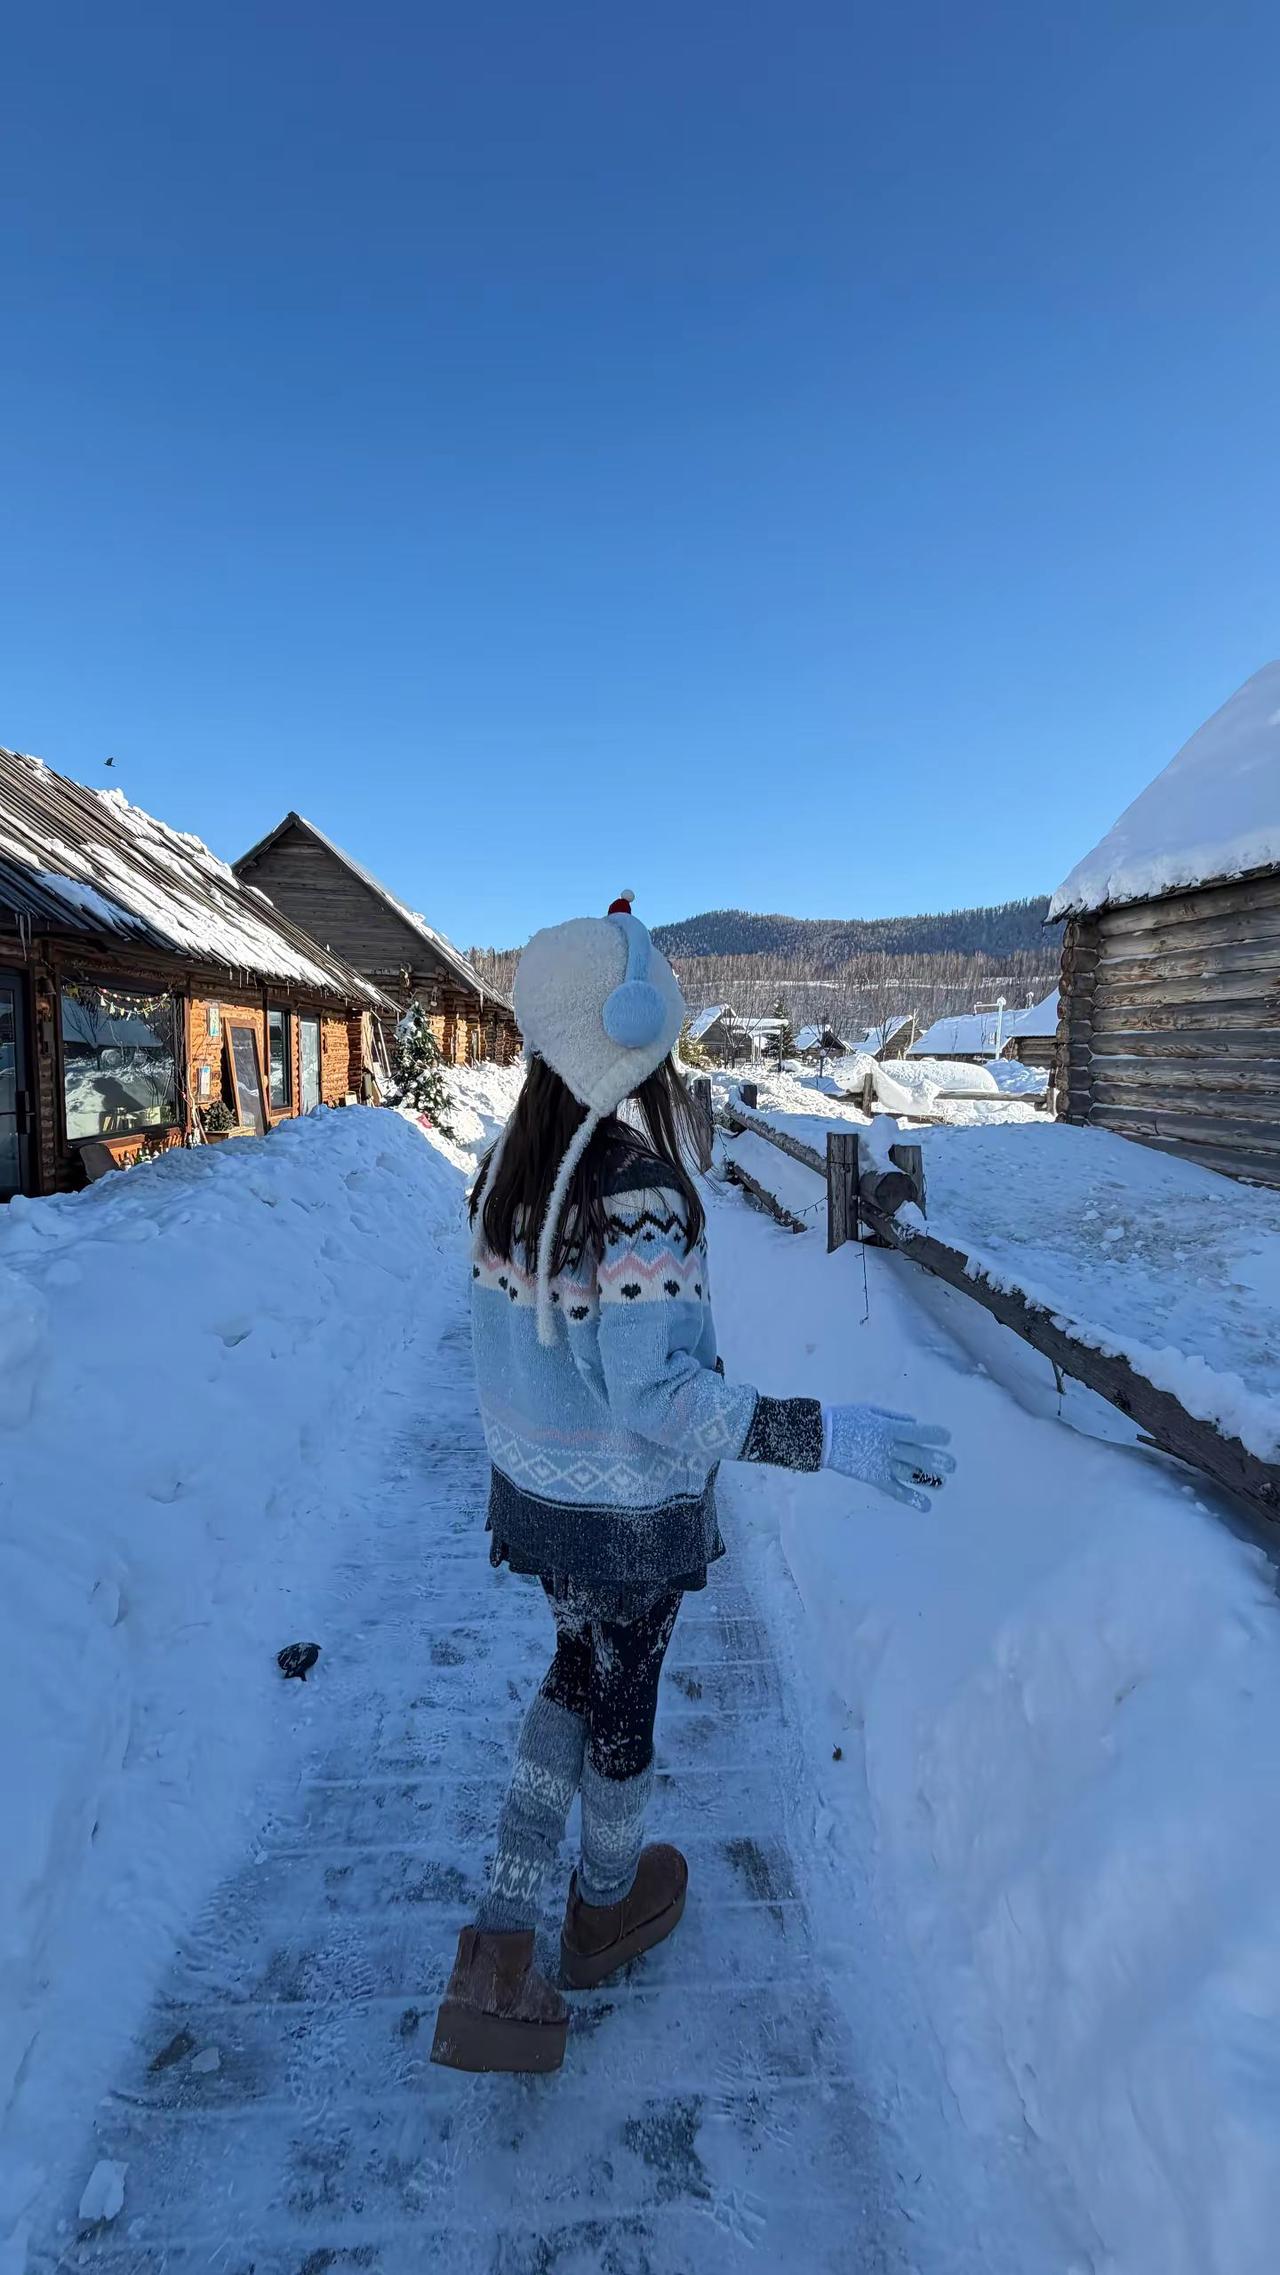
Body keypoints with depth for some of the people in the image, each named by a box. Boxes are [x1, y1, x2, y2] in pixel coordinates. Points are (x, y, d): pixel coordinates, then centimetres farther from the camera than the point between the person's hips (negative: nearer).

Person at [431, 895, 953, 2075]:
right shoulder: (642, 1192, -29)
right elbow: (656, 1397, -30)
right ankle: (608, 1908, 49)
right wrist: (832, 1435, -30)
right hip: (629, 1507, -6)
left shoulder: (513, 1162, -5)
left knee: (576, 1677, 27)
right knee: (623, 1698, 20)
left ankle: (502, 1951, 32)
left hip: (535, 1482, 6)